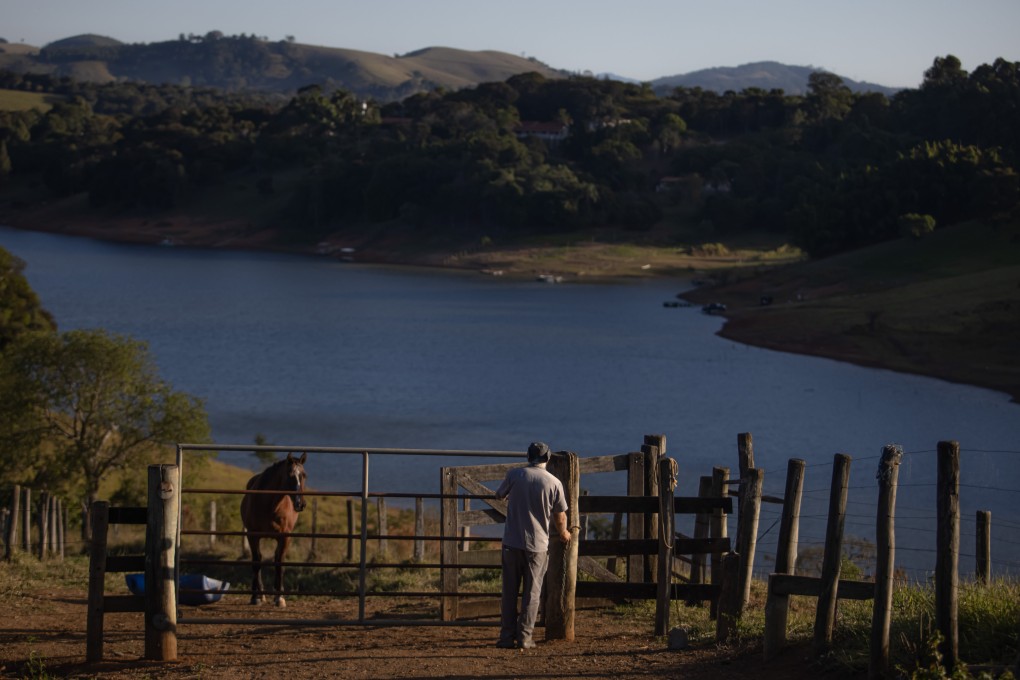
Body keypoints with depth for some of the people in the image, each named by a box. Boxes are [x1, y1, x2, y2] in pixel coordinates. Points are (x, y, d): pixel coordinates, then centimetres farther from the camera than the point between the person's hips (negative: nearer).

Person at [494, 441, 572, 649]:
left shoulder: (514, 475, -4)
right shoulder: (553, 483, -5)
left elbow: (499, 495, 14)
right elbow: (560, 517, 1)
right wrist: (563, 533, 22)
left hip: (512, 543, 1)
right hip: (538, 546, 0)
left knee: (509, 591, 9)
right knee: (532, 593, 8)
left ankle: (507, 636, 8)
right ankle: (524, 637, 5)